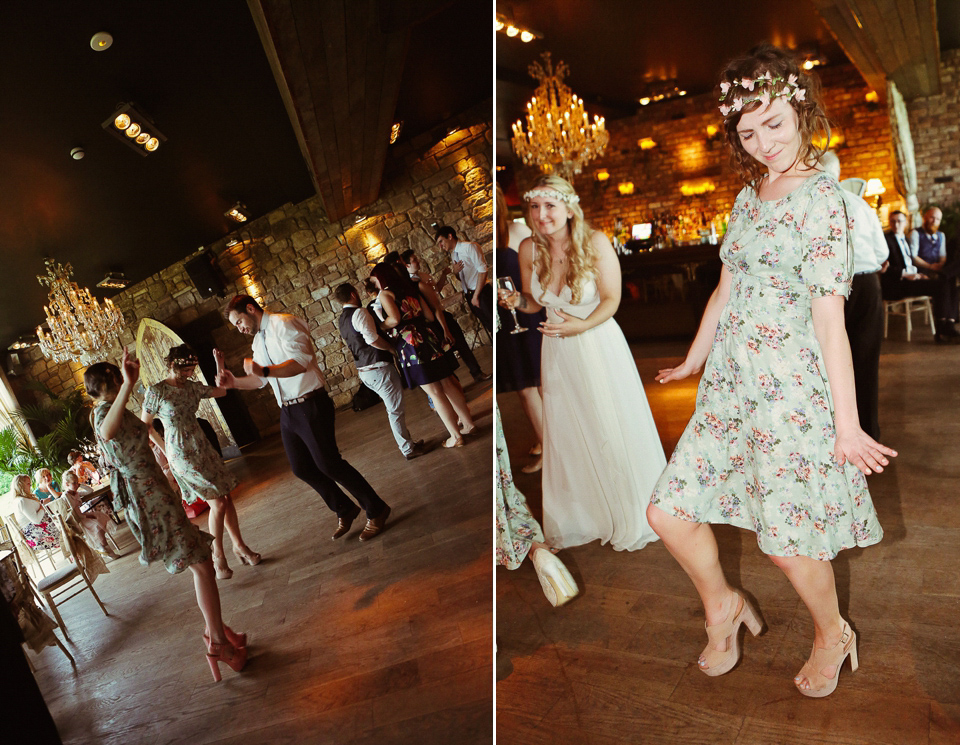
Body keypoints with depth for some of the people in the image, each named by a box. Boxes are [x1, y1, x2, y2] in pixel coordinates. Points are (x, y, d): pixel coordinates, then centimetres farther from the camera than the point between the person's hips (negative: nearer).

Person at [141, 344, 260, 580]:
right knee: (217, 502, -8)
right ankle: (218, 556, 8)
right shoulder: (156, 391, -11)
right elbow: (145, 424, -3)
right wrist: (165, 450, -1)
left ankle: (239, 545, 20)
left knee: (226, 496, 6)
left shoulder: (192, 387, 5)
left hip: (202, 447, 6)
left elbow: (221, 390, 14)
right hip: (182, 454, -6)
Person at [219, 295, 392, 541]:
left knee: (328, 463, -7)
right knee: (302, 468, 13)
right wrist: (233, 381, 7)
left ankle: (376, 510, 10)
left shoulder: (283, 323, -11)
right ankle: (344, 510, 31)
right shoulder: (258, 340, 17)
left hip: (310, 405, -9)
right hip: (287, 410, 9)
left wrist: (264, 370, -30)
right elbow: (261, 380, 22)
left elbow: (301, 362, -23)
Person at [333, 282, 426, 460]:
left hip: (363, 370, 9)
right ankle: (409, 449, 6)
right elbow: (372, 338, -24)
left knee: (393, 408, 18)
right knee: (396, 410, -1)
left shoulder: (341, 320, 14)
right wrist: (392, 348, -13)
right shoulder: (359, 313, -15)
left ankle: (407, 443, 27)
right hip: (379, 368, -9)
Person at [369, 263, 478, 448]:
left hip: (410, 343, -7)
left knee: (435, 393, -1)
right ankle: (469, 423, 23)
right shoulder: (409, 288, 17)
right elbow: (430, 315, 13)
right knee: (448, 384, 15)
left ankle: (456, 436, 5)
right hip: (428, 337, 7)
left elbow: (395, 318, -19)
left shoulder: (385, 293, -3)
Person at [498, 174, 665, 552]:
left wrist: (581, 326, -28)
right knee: (566, 433, 13)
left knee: (611, 431, 6)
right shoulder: (529, 249, -8)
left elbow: (611, 300, -12)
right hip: (557, 350, 4)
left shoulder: (595, 243, -18)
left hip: (598, 343, -3)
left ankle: (628, 519, 29)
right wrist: (516, 301, -16)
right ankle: (578, 519, 34)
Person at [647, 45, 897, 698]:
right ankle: (722, 604, 33)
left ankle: (833, 633, 36)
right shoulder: (751, 194, 11)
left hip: (793, 388, -6)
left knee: (789, 540, 4)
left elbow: (830, 319, -15)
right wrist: (693, 361, 23)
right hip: (732, 380, 7)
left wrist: (847, 424, -15)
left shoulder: (822, 197, -10)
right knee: (668, 510, 6)